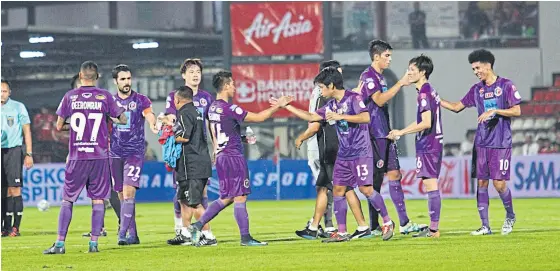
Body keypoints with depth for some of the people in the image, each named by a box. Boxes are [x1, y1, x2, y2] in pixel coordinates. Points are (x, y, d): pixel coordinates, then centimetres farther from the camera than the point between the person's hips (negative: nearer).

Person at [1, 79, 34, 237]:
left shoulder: (18, 107, 1)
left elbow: (27, 130, 2)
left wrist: (29, 154, -3)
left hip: (13, 151, -3)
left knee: (14, 189, -10)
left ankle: (15, 227, -9)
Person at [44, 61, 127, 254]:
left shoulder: (70, 97, 1)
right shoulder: (104, 96, -1)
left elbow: (59, 126, 5)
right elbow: (123, 119, 6)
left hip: (77, 157, 0)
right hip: (99, 156, 0)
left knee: (67, 200, 5)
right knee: (98, 199, 5)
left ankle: (60, 243, 0)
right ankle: (94, 243, 1)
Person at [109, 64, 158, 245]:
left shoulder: (141, 100, 0)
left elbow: (149, 115, -19)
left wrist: (153, 125, -40)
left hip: (135, 152, -4)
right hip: (116, 154, 4)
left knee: (128, 192, -16)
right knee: (122, 196, 5)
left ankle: (122, 233, -18)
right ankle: (133, 235, 12)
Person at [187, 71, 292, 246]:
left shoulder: (213, 108, 11)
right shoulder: (229, 109, -16)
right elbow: (258, 118, -14)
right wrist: (278, 106, -5)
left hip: (221, 157, 9)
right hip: (233, 157, -9)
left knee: (226, 198, 13)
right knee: (240, 197, -3)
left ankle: (198, 225, 7)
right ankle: (245, 237, 0)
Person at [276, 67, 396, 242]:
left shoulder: (353, 98, -10)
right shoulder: (332, 105, 13)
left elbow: (366, 117, -24)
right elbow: (311, 117, 22)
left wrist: (341, 116, -26)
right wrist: (286, 106, 21)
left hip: (361, 153, -8)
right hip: (343, 155, 8)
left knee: (365, 189, -12)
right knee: (339, 189, 3)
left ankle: (387, 223, 2)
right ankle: (342, 232, 6)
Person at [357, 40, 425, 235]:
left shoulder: (379, 76, 18)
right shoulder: (368, 76, -11)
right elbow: (379, 100, -23)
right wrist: (400, 84, -22)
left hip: (384, 134, 10)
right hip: (375, 135, -10)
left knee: (394, 175, 5)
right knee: (376, 179, -6)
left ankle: (404, 223, 3)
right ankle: (374, 226, -2)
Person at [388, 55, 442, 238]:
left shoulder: (424, 93, -15)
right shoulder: (431, 91, 15)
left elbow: (426, 123, -22)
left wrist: (402, 133, -15)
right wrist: (400, 131, 24)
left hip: (427, 146, -10)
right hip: (435, 144, 10)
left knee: (430, 184, -8)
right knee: (431, 185, 12)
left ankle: (434, 229, -9)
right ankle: (433, 228, 15)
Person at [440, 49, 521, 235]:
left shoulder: (506, 85, -4)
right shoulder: (477, 89, 12)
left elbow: (517, 111, -7)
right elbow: (457, 107, 18)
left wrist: (494, 111, -17)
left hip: (501, 143, -5)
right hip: (481, 142, 5)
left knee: (499, 183, -7)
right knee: (481, 182, 1)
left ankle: (510, 216, 18)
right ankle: (485, 226, 6)